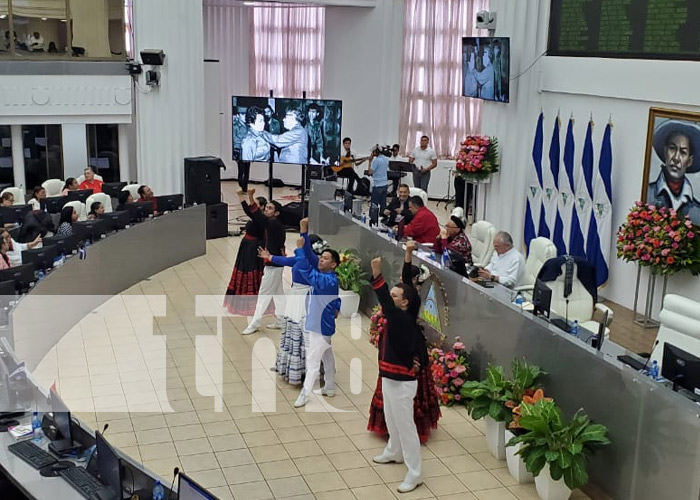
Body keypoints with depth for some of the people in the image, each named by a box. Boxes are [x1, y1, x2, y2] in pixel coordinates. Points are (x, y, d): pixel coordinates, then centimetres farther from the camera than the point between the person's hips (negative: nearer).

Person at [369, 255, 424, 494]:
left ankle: (415, 474, 7)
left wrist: (377, 276, -48)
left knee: (405, 425, -2)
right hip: (390, 378, 10)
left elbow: (386, 305, -41)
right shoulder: (398, 317, 0)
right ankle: (394, 453, 50)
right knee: (392, 420, 28)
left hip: (401, 382, -10)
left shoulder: (404, 319, -28)